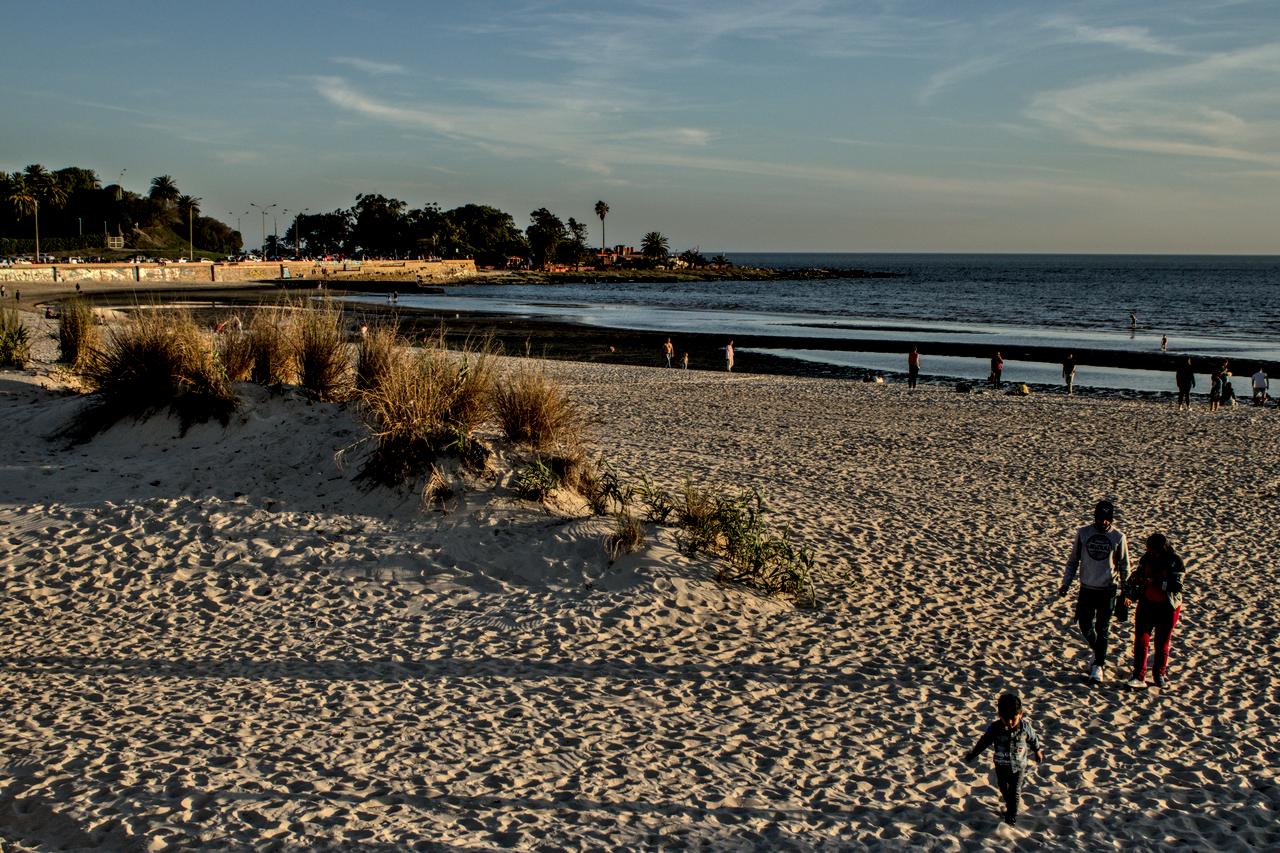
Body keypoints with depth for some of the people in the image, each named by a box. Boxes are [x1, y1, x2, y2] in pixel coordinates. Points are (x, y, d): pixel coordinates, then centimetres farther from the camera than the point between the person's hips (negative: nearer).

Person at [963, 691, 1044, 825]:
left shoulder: (1025, 727, -22)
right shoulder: (995, 727, -24)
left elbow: (1033, 739, -1)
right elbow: (984, 741, -9)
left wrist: (1037, 751, 17)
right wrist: (972, 755, 1)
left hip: (1018, 765, -2)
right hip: (1001, 765, 2)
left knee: (1015, 792, 4)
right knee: (1003, 788, 23)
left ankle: (1011, 815, 20)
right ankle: (1009, 803, 52)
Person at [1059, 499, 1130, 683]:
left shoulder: (1118, 537, -5)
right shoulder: (1083, 533, -1)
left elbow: (1124, 566, 5)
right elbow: (1073, 560, 7)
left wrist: (1125, 591, 8)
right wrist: (1066, 583, 4)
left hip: (1108, 590, -2)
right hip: (1086, 588, 2)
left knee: (1102, 629, 1)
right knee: (1085, 625, 7)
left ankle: (1098, 666, 12)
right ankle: (1098, 653, 34)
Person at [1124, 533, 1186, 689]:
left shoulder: (1176, 562, -12)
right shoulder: (1147, 558, 0)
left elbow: (1176, 585, -21)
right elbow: (1137, 575, 13)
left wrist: (1155, 581, -30)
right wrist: (1129, 592, -3)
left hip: (1167, 607, -3)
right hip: (1146, 604, 3)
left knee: (1163, 642, 10)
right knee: (1141, 639, -6)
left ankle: (1159, 674, 28)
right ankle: (1139, 677, -5)